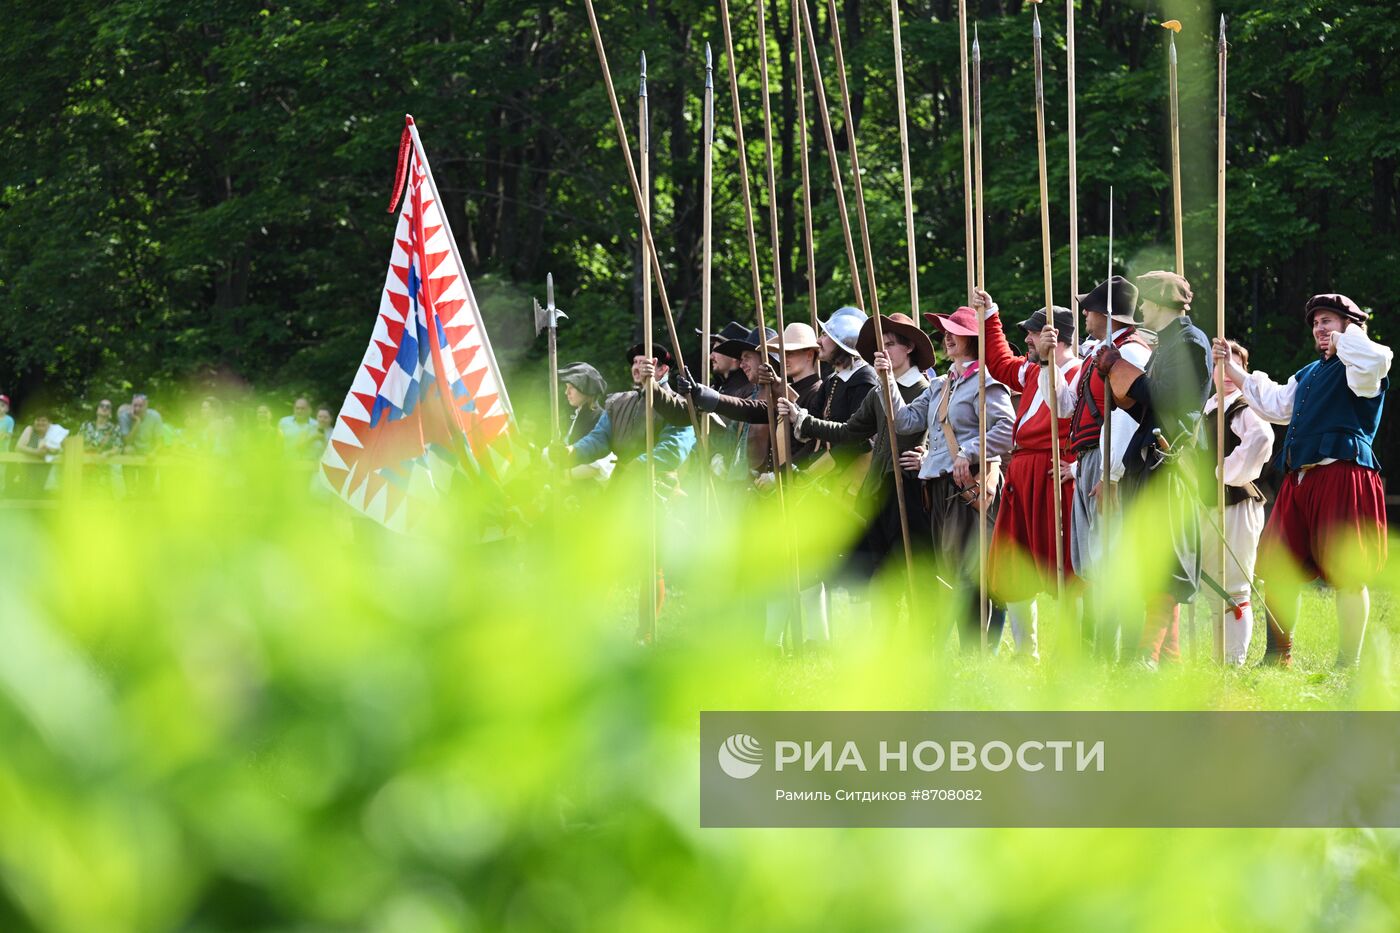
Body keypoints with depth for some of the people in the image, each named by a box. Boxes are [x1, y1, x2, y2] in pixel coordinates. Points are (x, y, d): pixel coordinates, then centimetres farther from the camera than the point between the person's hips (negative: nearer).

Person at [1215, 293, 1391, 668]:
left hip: (1342, 478, -9)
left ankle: (1348, 666, -5)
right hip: (1299, 481, 9)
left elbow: (1374, 360, -26)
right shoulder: (1309, 374, 25)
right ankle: (1278, 658, 20)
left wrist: (1341, 338, -8)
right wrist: (1231, 367, 33)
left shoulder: (1356, 367, -2)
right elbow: (1273, 402, 35)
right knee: (1277, 567, 9)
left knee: (1347, 574, -7)